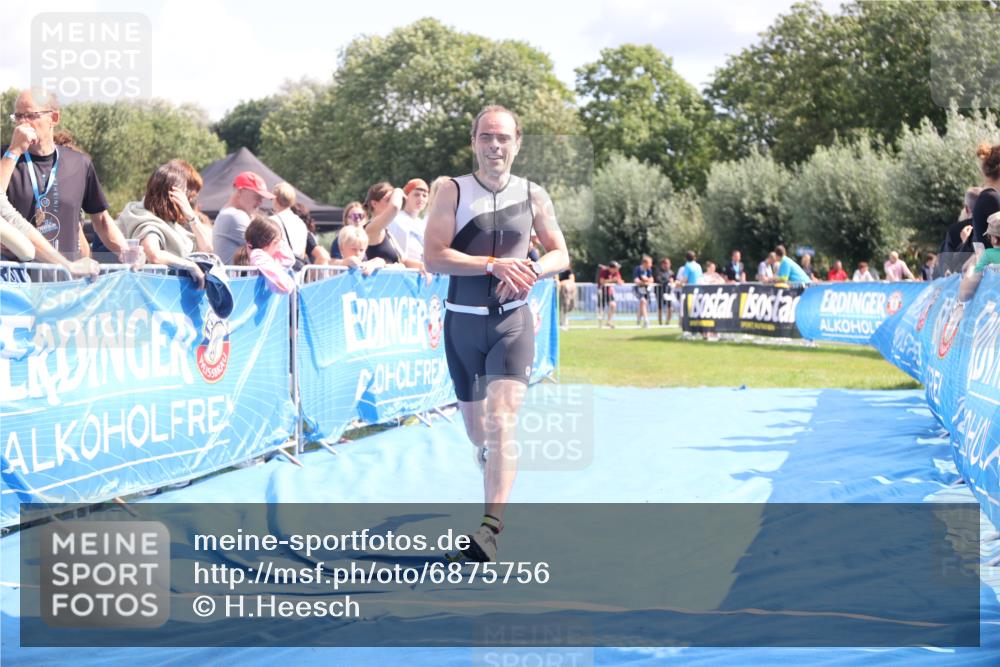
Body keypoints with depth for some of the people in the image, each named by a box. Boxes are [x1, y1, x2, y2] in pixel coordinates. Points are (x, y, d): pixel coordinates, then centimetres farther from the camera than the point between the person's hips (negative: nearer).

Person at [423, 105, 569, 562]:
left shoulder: (532, 196, 2)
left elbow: (560, 254, 10)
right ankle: (497, 495, 41)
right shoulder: (454, 191, -3)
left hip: (512, 321, -1)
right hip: (463, 322, 1)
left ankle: (490, 527, -24)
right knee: (476, 430, 12)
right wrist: (494, 264, -22)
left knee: (502, 421, -18)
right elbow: (433, 257, -13)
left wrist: (532, 271, -12)